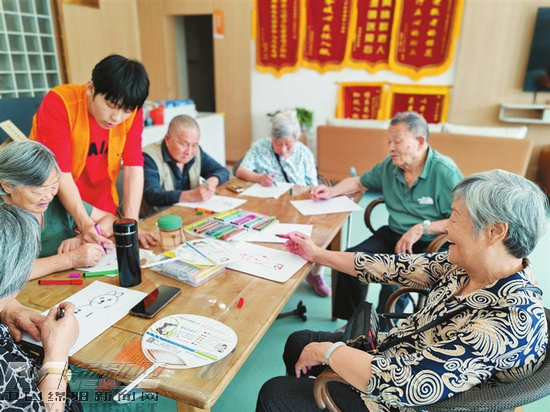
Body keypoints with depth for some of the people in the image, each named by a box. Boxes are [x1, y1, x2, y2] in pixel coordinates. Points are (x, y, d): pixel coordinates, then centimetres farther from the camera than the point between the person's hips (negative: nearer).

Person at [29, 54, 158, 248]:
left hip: (103, 209, 3)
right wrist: (85, 224, -36)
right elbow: (60, 174, -26)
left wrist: (130, 224, -26)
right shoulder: (59, 103, -23)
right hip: (54, 206, -3)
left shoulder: (131, 110, -14)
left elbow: (134, 167, -18)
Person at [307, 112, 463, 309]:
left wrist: (423, 228, -24)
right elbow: (358, 182, 22)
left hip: (430, 245, -6)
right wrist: (331, 192, 6)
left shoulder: (445, 171, -14)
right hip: (393, 234, 6)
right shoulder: (389, 166, 6)